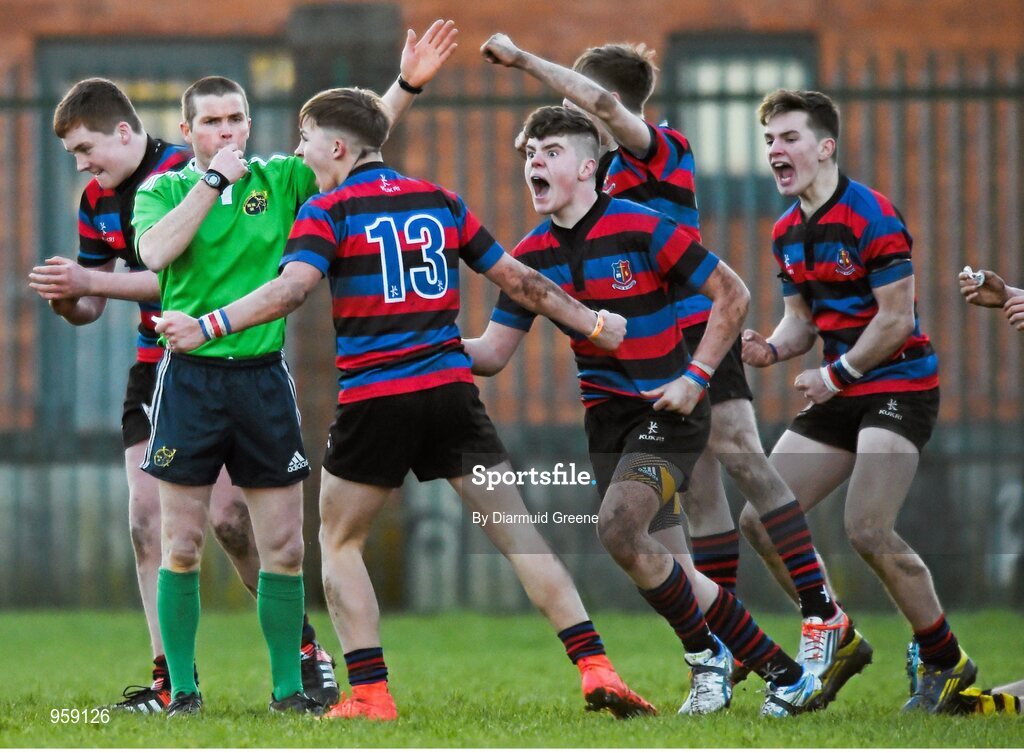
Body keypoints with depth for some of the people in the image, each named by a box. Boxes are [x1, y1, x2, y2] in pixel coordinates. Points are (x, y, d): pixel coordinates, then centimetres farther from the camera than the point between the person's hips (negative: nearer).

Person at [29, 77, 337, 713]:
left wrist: (91, 283, -25)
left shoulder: (184, 174, -16)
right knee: (146, 515, -4)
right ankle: (171, 679, -1)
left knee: (229, 515, -11)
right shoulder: (98, 200, 8)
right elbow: (90, 309, 12)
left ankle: (306, 649, 7)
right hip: (156, 367, 7)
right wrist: (64, 298, -12)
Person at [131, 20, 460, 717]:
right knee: (183, 548, 0)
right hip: (191, 377, -2)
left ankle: (288, 687, 10)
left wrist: (408, 85, -12)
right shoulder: (164, 190, 3)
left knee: (284, 547, 2)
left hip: (264, 375, 2)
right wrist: (213, 181, -16)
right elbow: (155, 253, -17)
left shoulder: (279, 180, 8)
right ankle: (182, 690, 8)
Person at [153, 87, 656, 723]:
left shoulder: (327, 212, -1)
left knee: (340, 543, 12)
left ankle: (370, 693, 2)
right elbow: (517, 279, 16)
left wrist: (206, 326, -18)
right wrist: (594, 324, 25)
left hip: (375, 401, -3)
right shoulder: (442, 202, 13)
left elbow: (291, 289, -17)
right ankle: (594, 667, -6)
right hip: (451, 390, 3)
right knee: (517, 532, 4)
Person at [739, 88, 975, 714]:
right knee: (761, 520, 2)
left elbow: (897, 319, -17)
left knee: (868, 529, -22)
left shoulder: (870, 216, -16)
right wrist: (772, 349, -4)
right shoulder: (788, 232, 9)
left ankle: (947, 662, -6)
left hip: (899, 386, -9)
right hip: (842, 397, 9)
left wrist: (837, 374, -15)